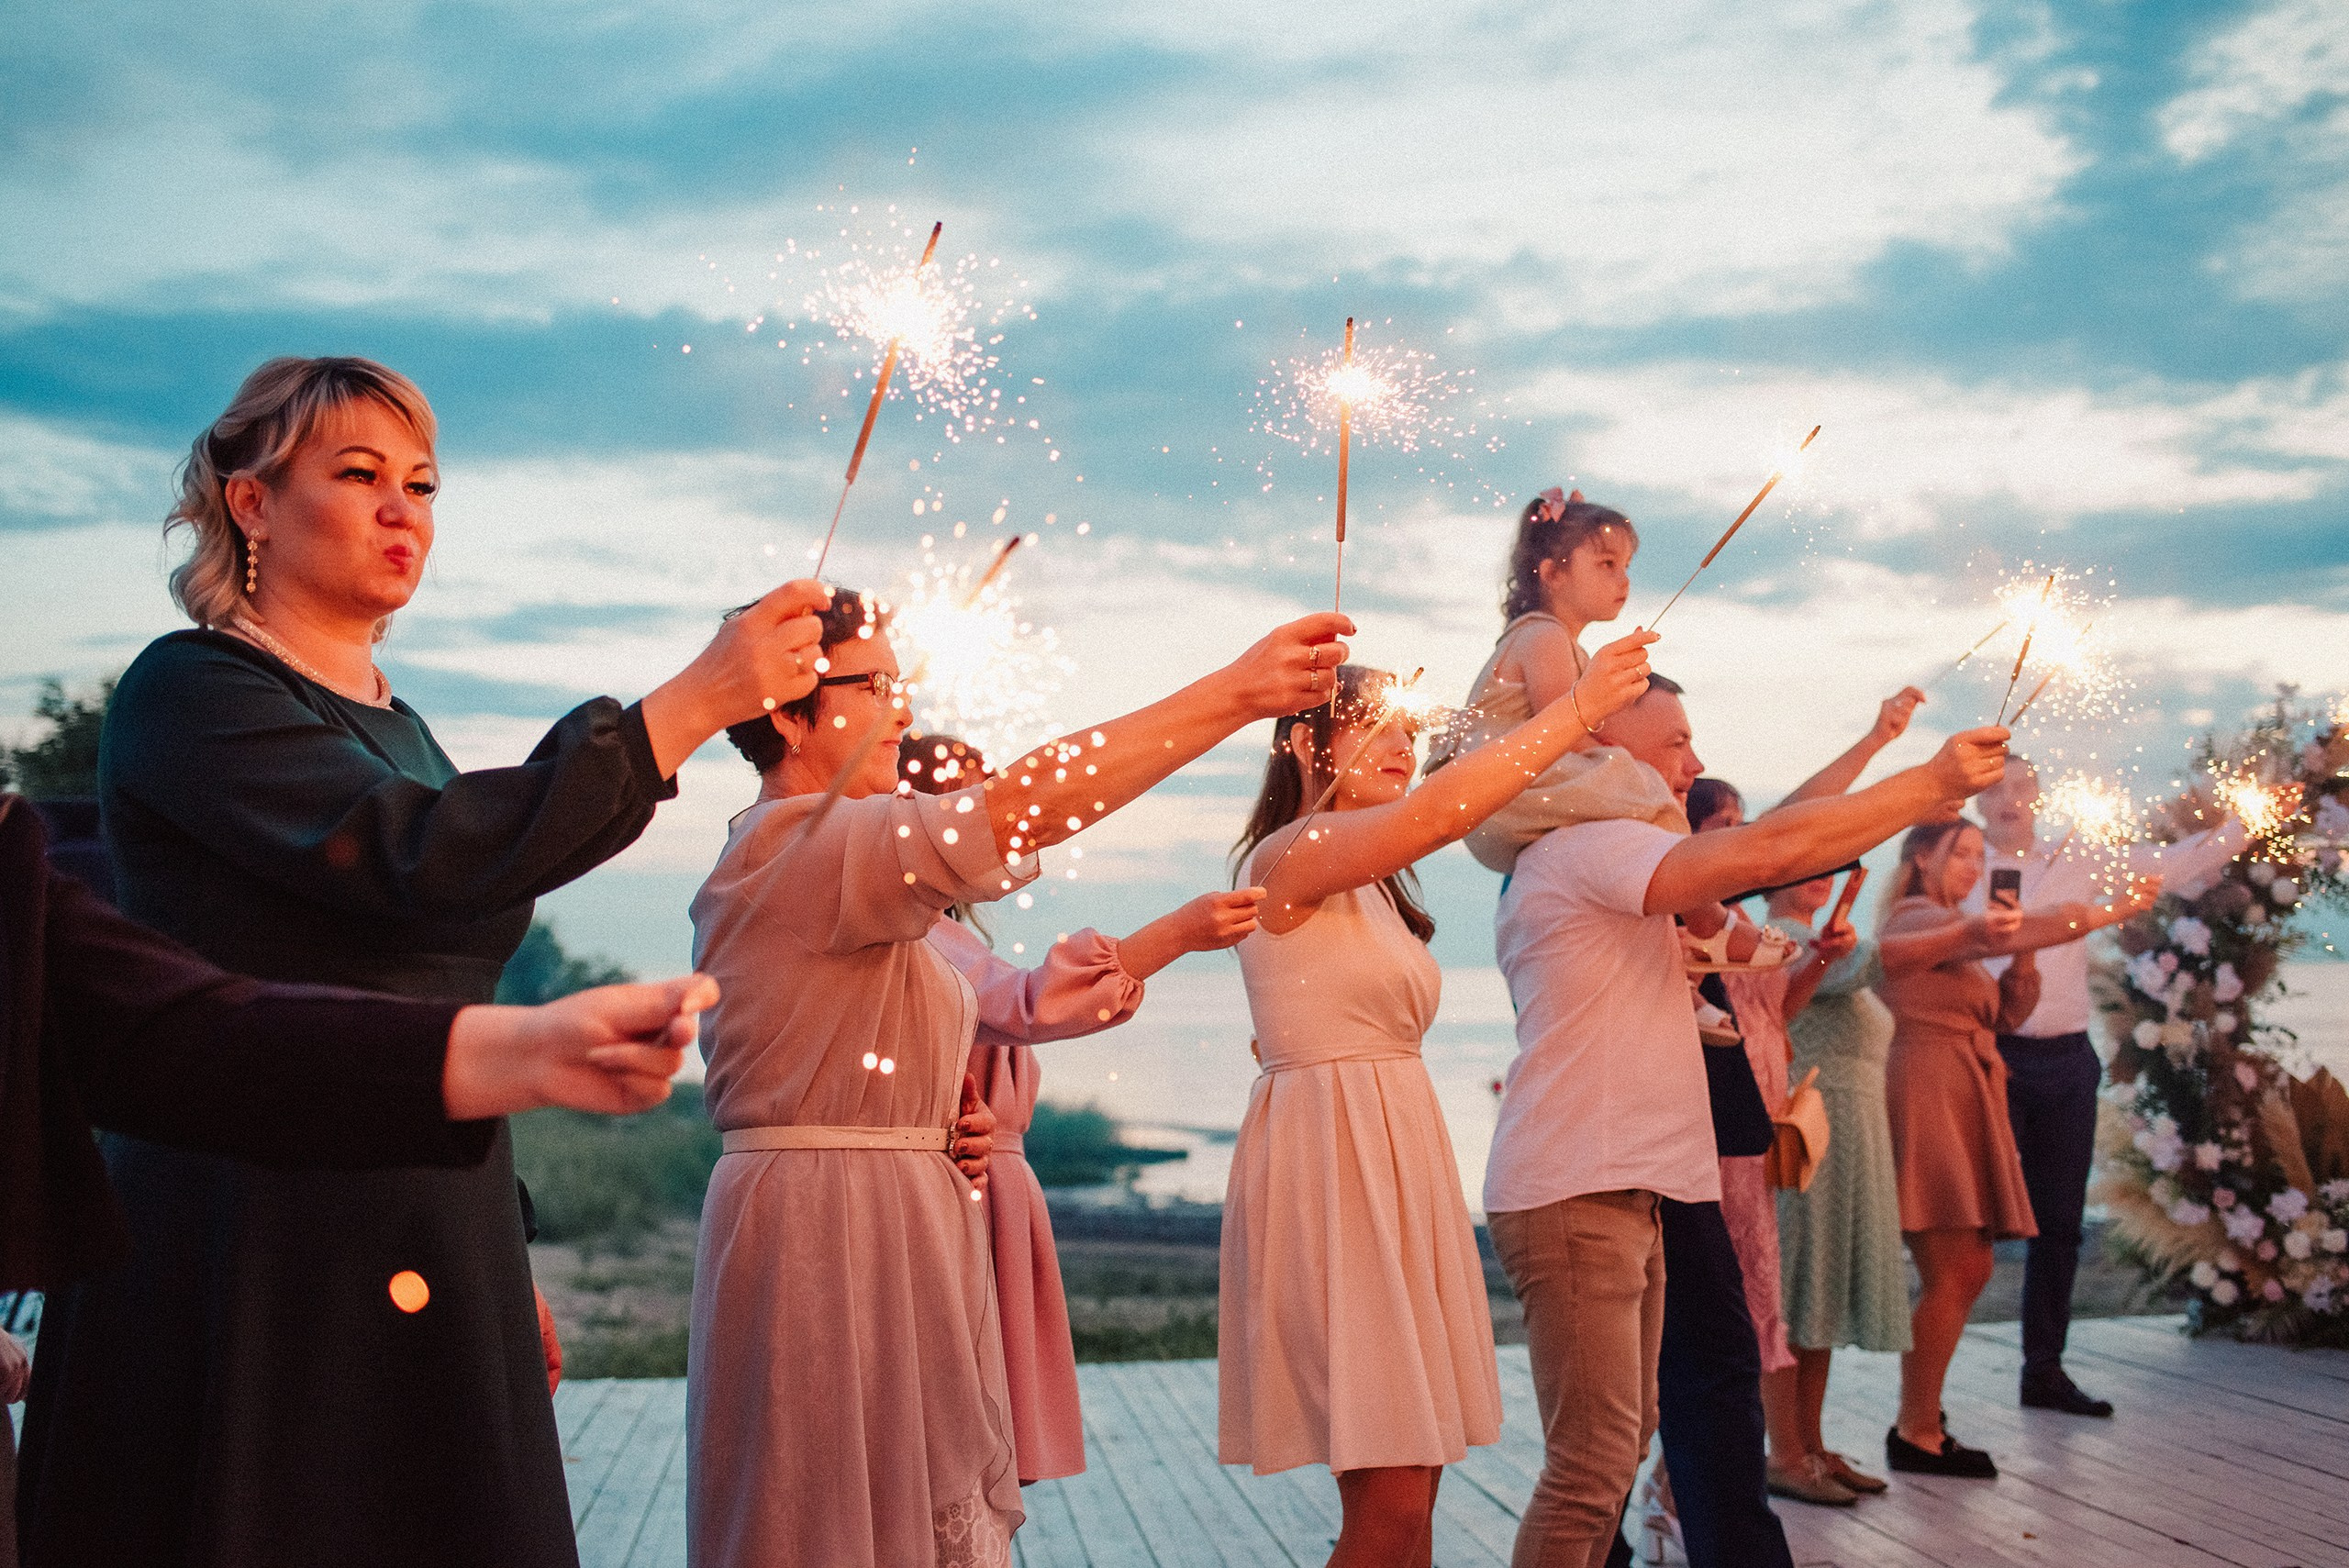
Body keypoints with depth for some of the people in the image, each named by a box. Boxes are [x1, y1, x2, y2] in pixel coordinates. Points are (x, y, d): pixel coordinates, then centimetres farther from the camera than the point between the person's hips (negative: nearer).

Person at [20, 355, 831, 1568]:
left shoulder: (394, 728, 16)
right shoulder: (188, 693, -8)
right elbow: (426, 863, -24)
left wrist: (504, 1260, 20)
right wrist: (693, 704, -25)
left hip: (436, 1254, 7)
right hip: (256, 1262, -7)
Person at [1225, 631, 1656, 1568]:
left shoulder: (1372, 887, 20)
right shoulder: (1287, 856, -10)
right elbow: (1431, 814, -25)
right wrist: (1576, 706, -23)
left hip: (1399, 1159, 9)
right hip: (1326, 1158, -9)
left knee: (1411, 1482, 6)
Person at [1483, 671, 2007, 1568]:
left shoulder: (1602, 860, 24)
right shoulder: (1587, 848, -12)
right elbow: (1771, 850, -22)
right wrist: (1932, 784, -16)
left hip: (1622, 1191, 11)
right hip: (1576, 1194, -11)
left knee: (1623, 1441, 15)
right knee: (1593, 1464, -11)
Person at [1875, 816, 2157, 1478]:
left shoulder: (1952, 927, 25)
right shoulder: (1914, 918, -6)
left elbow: (2011, 1011, 17)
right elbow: (2021, 930, -20)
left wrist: (2020, 949, 1)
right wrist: (2113, 910, -20)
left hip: (1967, 1098, 10)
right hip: (1929, 1093, -10)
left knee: (1969, 1270, 8)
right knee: (1952, 1275, -10)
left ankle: (1919, 1420, 16)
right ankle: (1918, 1435, -4)